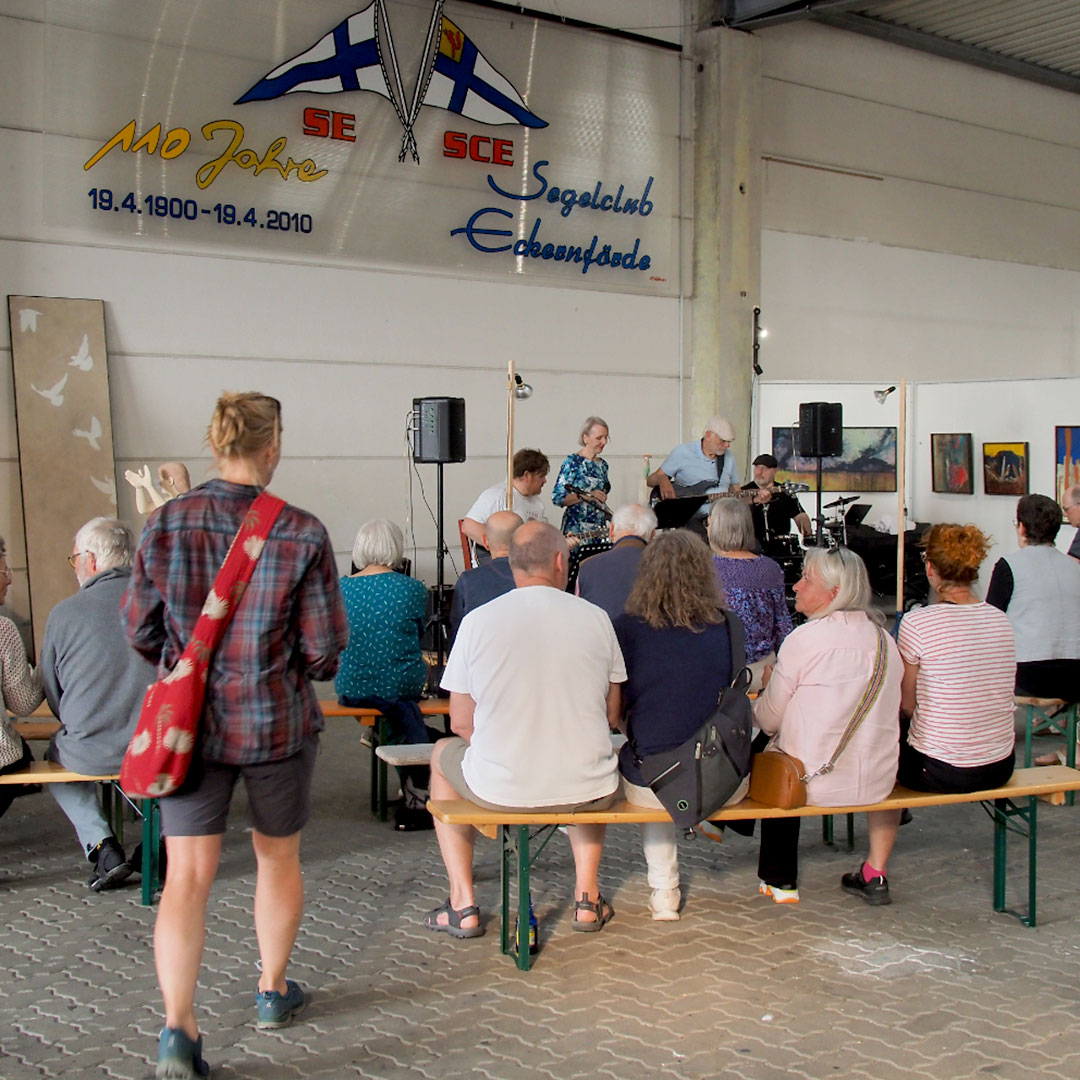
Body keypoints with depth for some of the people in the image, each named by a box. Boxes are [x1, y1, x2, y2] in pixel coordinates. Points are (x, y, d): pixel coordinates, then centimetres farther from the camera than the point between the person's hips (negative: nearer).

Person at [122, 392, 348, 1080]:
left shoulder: (166, 524, -7)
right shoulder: (302, 534, -14)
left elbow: (141, 629, 2)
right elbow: (325, 647, -11)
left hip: (190, 721, 1)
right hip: (278, 721, -1)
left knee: (187, 877, 4)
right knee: (279, 858, 20)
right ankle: (274, 991, 36)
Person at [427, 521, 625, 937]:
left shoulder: (477, 620, -6)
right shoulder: (595, 618, -3)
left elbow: (461, 723, 0)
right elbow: (612, 715, 6)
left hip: (499, 789, -1)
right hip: (586, 791, 2)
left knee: (443, 755, 32)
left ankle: (463, 904, 27)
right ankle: (587, 895, 31)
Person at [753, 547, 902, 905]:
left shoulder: (804, 639, -14)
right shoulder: (883, 639, 3)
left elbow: (768, 721, -9)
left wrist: (769, 685, 14)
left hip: (814, 784, -5)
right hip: (878, 783, 5)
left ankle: (780, 881, 34)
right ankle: (876, 871, 35)